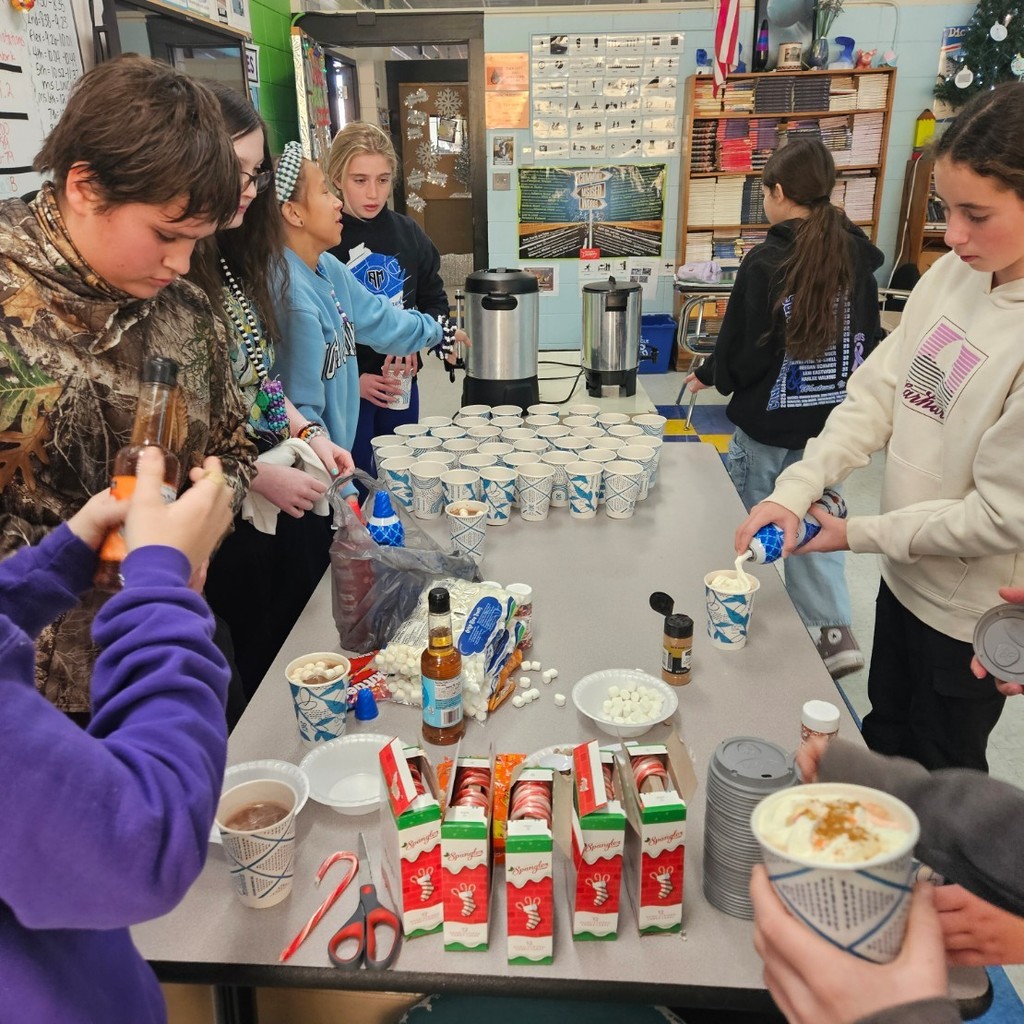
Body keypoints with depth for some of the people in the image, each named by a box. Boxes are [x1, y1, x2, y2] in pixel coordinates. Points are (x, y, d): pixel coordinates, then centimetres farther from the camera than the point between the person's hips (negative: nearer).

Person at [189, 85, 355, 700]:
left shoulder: (234, 259, 9)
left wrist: (307, 432, 5)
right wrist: (258, 475, -16)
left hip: (293, 497, 8)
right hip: (237, 514, -8)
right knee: (269, 675, 10)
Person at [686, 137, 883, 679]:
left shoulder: (766, 262, -17)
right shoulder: (857, 256, 0)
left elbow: (742, 350, -15)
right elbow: (868, 339, 8)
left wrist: (709, 375, 4)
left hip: (769, 421, -4)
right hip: (832, 420, 5)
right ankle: (833, 628, 8)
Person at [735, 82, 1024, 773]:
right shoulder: (952, 276, -6)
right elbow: (877, 395, -5)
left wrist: (858, 534, -16)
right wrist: (794, 491, -17)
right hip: (906, 573, 7)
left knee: (943, 774, 18)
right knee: (884, 741, 27)